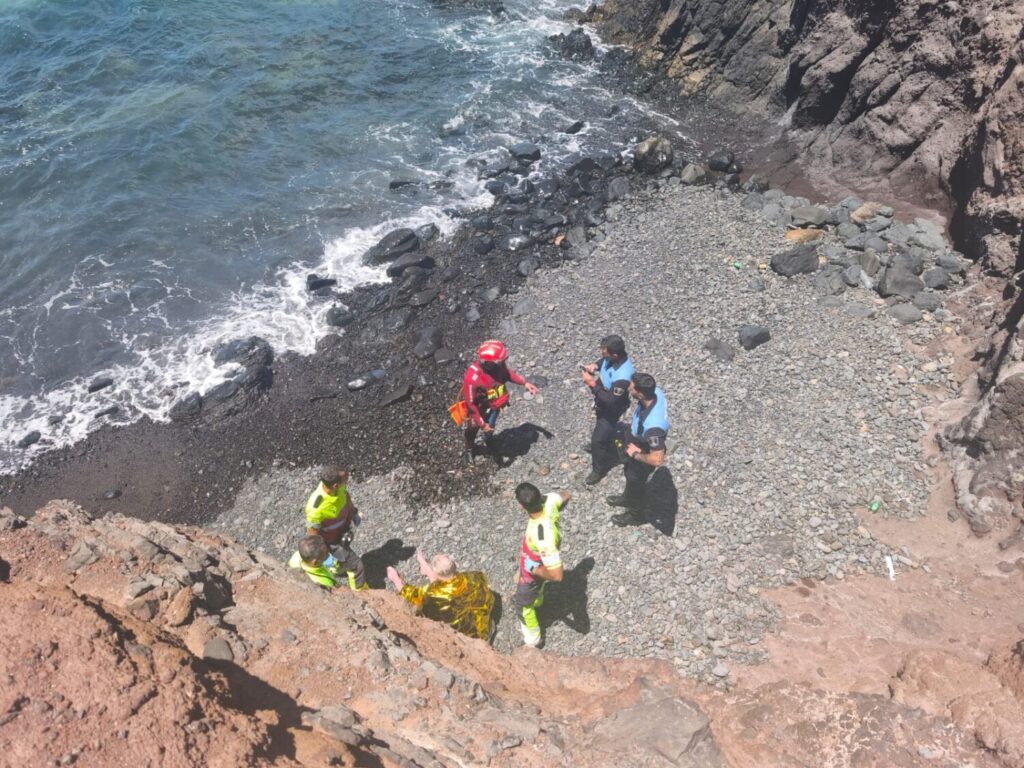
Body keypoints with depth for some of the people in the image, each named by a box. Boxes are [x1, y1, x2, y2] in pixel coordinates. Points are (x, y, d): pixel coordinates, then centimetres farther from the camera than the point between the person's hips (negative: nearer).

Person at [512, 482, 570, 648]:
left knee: (523, 605, 23)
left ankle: (533, 639, 49)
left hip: (533, 572, -7)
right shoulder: (549, 501, -32)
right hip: (539, 559, 7)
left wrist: (533, 570, -25)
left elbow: (557, 575, -42)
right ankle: (536, 600, 73)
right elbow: (566, 495, -7)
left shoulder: (543, 539, -49)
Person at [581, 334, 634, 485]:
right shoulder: (614, 356, -19)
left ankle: (599, 469, 32)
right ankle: (608, 447, 64)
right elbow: (604, 361, 6)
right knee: (604, 430, 34)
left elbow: (611, 401, -38)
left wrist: (592, 384, -36)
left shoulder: (622, 376, -44)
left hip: (611, 409, -8)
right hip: (603, 403, 8)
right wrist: (596, 365, -16)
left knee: (598, 439, 8)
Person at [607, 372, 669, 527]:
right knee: (628, 473, 33)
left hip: (643, 457, -7)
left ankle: (634, 514, 52)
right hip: (636, 446, 7)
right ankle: (628, 498, 63)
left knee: (635, 482, 22)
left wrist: (635, 454, -23)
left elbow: (657, 460, -42)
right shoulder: (655, 391, -26)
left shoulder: (652, 426, -48)